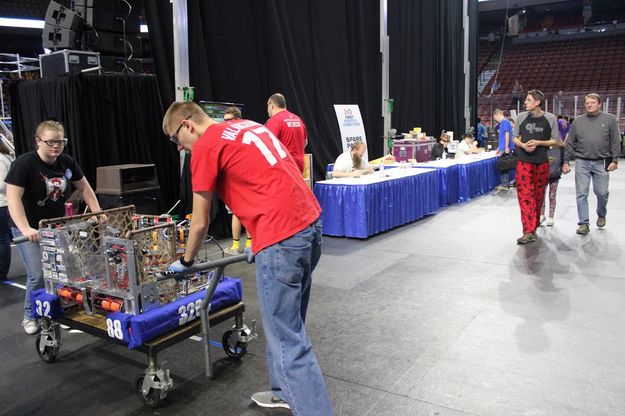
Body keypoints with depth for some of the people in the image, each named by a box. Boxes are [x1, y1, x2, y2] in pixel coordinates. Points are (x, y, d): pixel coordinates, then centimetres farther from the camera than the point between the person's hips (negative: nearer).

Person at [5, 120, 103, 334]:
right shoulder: (24, 163, -16)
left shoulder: (67, 162, 0)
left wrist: (98, 214, 3)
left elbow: (85, 188, 12)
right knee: (38, 275, -9)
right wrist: (25, 229, -34)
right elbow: (13, 197, -23)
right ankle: (29, 317, 15)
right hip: (30, 230, -4)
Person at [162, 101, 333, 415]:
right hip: (309, 223, 9)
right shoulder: (248, 126, 22)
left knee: (286, 338, -1)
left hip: (282, 236, -9)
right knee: (288, 324, 21)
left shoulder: (205, 146, -1)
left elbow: (200, 222, 4)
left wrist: (185, 262, 21)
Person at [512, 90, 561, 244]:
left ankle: (534, 227, 24)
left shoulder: (550, 118, -1)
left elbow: (556, 141, 3)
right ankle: (529, 232, -11)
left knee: (538, 196, 9)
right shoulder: (521, 117, 3)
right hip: (524, 162, 0)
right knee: (525, 196, -9)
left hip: (542, 163, 0)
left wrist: (538, 143, -13)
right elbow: (515, 138, 12)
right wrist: (523, 145, -9)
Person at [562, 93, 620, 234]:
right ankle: (583, 223, 5)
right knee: (581, 194, -1)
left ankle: (601, 215, 31)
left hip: (601, 163, -1)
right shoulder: (578, 121, 7)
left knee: (602, 192, 2)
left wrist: (614, 160, -4)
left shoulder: (609, 119, 3)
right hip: (582, 162, 1)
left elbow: (615, 142, 2)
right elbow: (570, 143, 9)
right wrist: (566, 161, 5)